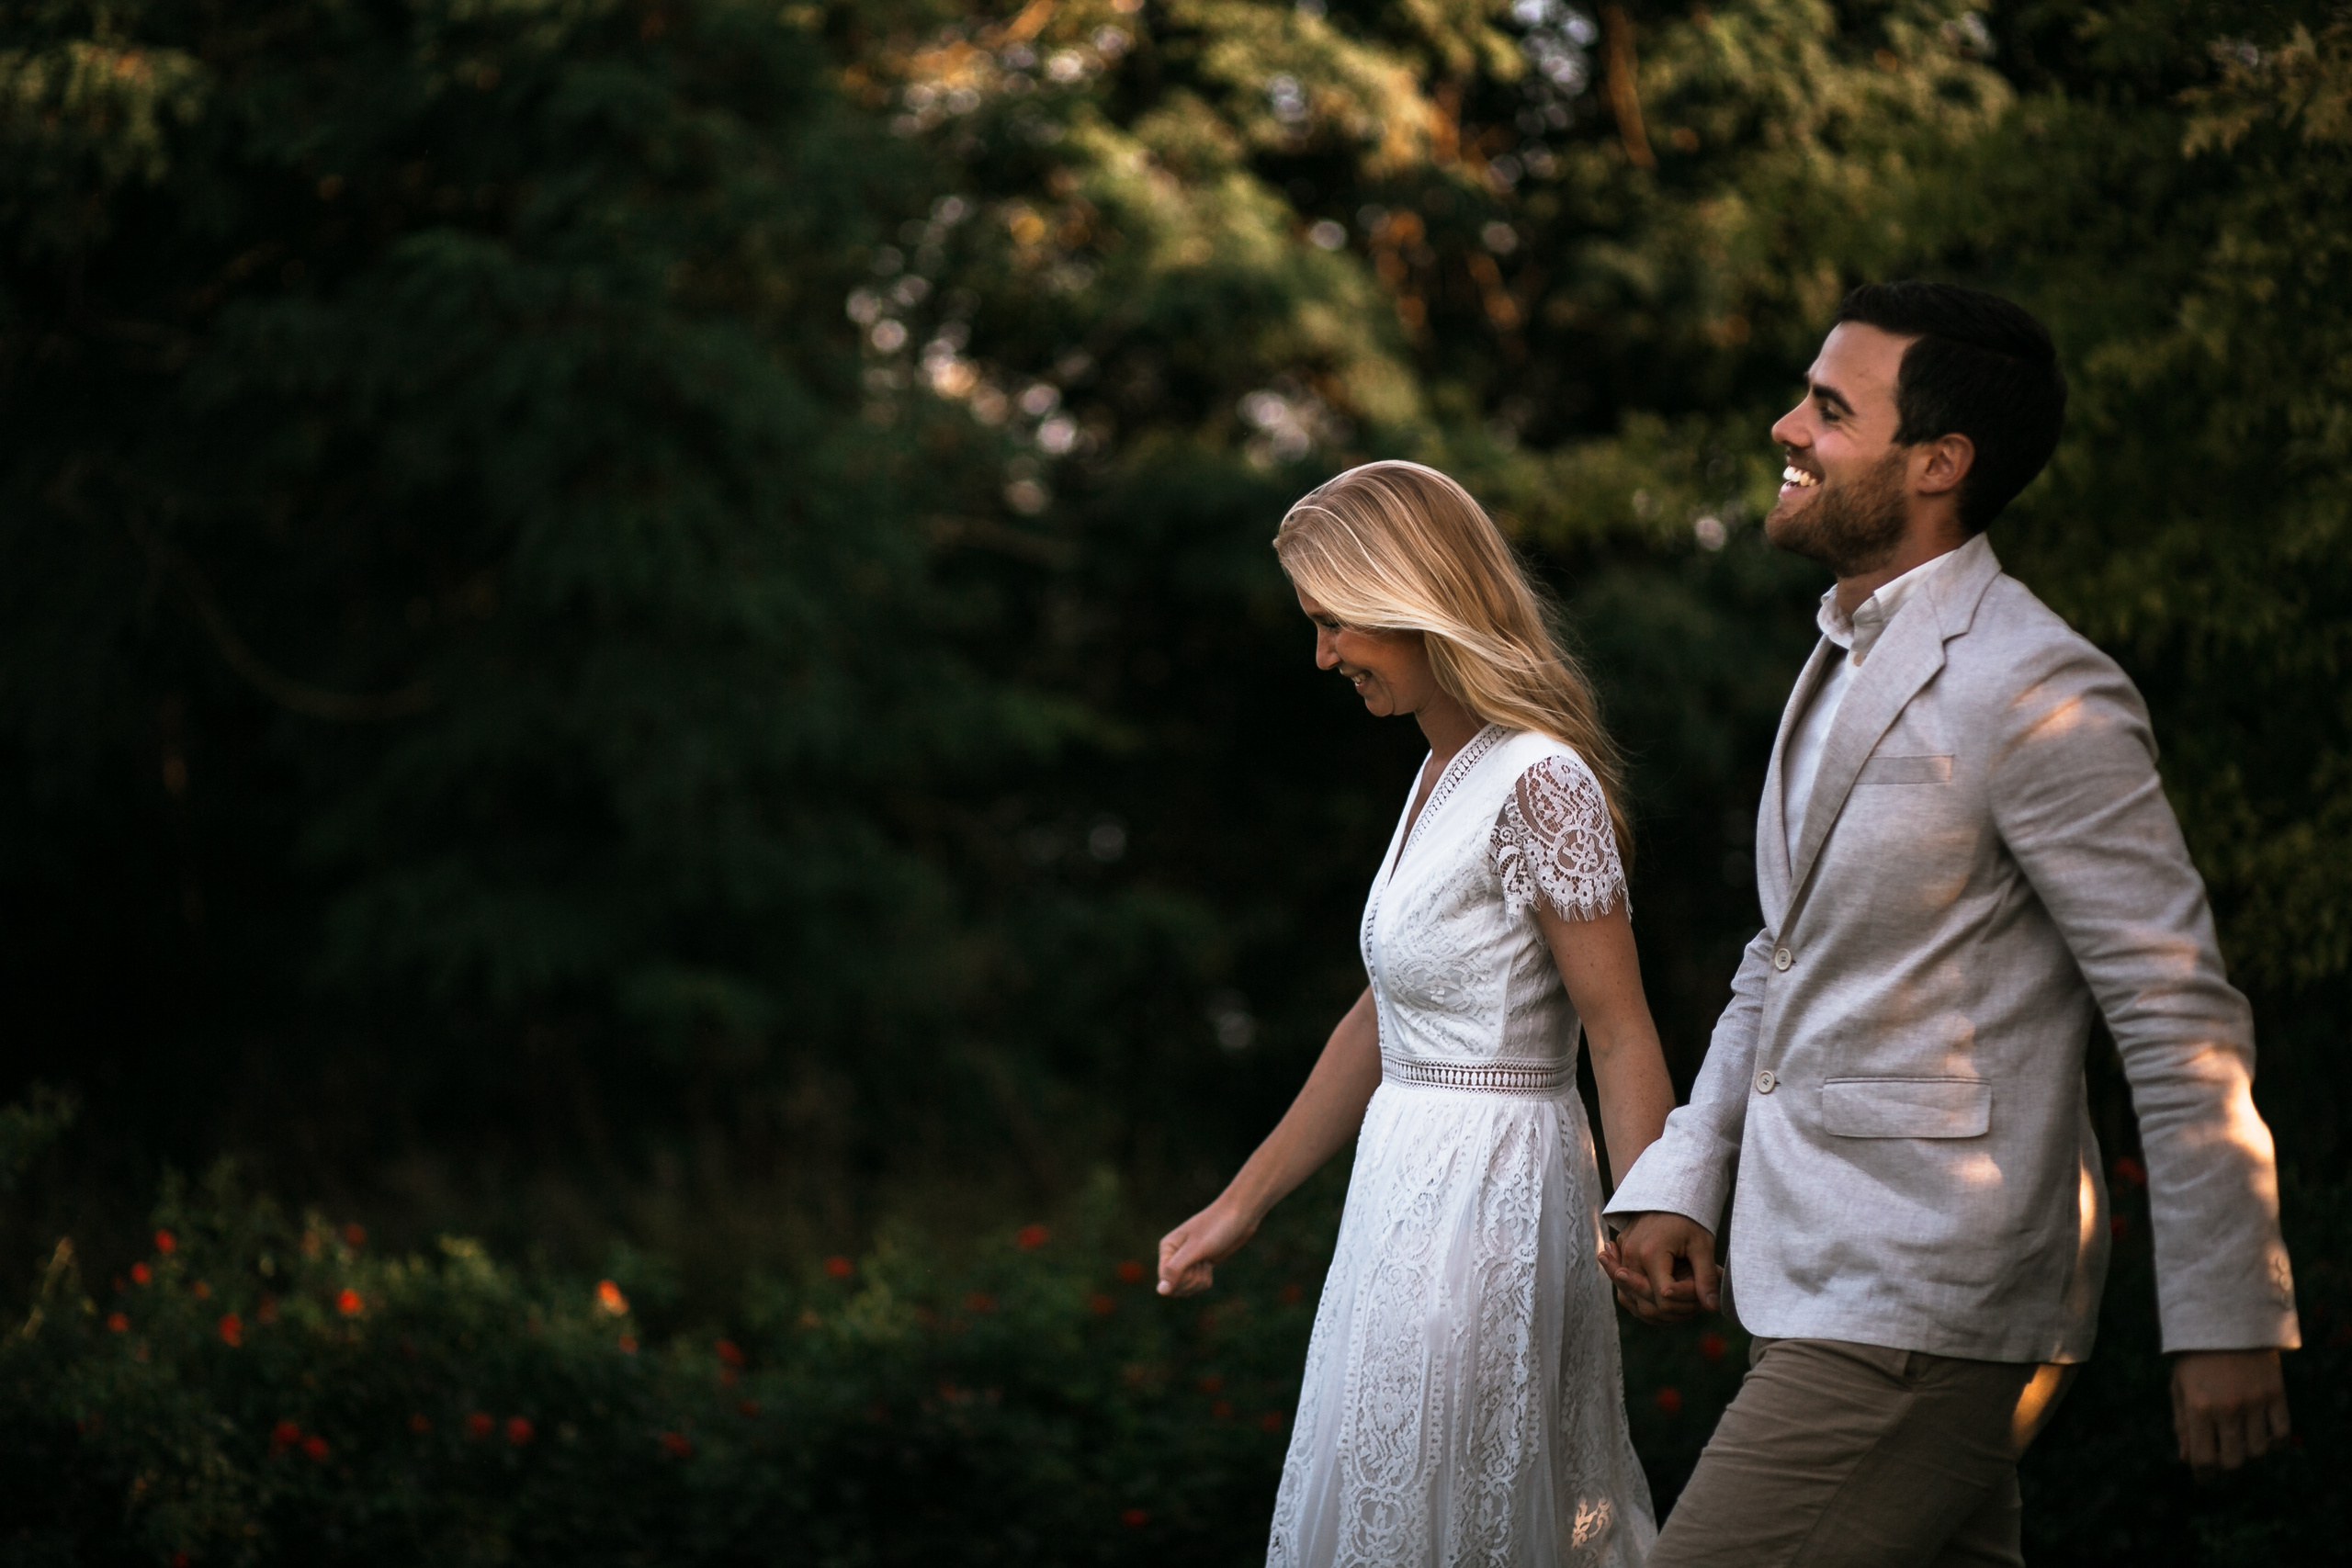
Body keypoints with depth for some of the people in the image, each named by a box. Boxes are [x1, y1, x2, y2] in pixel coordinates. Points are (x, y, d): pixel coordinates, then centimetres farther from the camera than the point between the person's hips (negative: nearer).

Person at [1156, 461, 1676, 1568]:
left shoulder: (1539, 784, -15)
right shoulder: (1444, 773, 12)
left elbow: (1622, 1033, -18)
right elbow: (1381, 1024, 19)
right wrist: (1241, 1205, 23)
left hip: (1486, 1197, -9)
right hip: (1411, 1186, 9)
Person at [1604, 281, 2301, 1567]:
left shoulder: (2035, 693, -17)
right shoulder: (1848, 665, 13)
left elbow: (2185, 1023, -16)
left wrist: (2226, 1319, -15)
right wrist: (1680, 1181, 12)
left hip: (1929, 1310, -10)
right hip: (1833, 1282, 10)